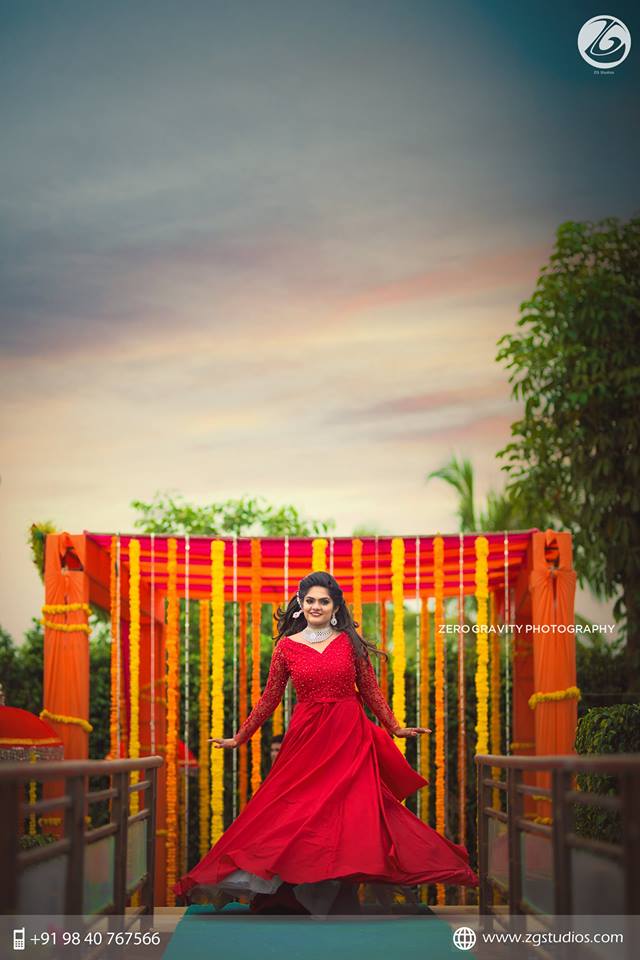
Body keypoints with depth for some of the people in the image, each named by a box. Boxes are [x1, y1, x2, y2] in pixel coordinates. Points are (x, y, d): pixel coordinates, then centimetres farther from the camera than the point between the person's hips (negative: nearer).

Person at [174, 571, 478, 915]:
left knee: (348, 815, -4)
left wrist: (395, 728, 5)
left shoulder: (350, 641, 3)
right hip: (306, 739, 0)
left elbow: (371, 691, 9)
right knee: (301, 817, -2)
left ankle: (340, 899, 5)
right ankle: (307, 895, 9)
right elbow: (269, 699, 9)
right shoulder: (287, 646, 4)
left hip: (350, 738, 0)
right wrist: (238, 738, 10)